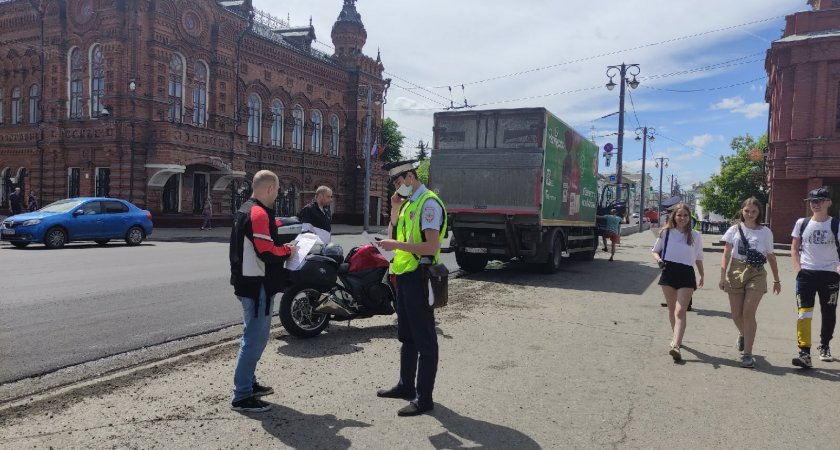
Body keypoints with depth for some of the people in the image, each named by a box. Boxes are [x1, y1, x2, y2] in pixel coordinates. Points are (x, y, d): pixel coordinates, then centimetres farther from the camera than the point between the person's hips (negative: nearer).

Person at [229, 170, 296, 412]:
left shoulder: (245, 209, 14)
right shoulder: (259, 213, -19)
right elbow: (266, 252, -25)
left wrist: (280, 247, 8)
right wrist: (287, 250, -7)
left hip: (247, 282, 11)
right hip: (258, 285, -11)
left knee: (254, 336, 21)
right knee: (255, 339, -4)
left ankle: (249, 383, 32)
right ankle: (241, 396, 3)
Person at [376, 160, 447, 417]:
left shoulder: (429, 204, -14)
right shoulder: (408, 204, 15)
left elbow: (432, 247, -23)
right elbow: (394, 237, 16)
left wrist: (396, 246, -23)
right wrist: (395, 210, 5)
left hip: (419, 277, -10)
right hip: (404, 276, 10)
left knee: (424, 339, -1)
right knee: (406, 336, 20)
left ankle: (424, 398, 8)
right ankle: (406, 386, 34)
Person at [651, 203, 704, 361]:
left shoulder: (695, 235, 3)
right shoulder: (666, 232, 2)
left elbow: (698, 258, 14)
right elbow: (655, 251, 10)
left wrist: (701, 276, 21)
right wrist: (658, 259, -11)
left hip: (686, 274, -2)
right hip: (668, 272, 2)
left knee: (680, 311, -13)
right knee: (671, 309, 13)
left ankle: (676, 346, -22)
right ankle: (677, 338, 32)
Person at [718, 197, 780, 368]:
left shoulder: (765, 232, 6)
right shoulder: (734, 230, 5)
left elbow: (771, 257, 13)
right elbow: (726, 255, 3)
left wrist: (776, 280, 16)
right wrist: (723, 276, -5)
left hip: (756, 274, -1)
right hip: (736, 272, 1)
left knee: (748, 313, -11)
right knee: (736, 314, 5)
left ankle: (747, 354, -5)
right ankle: (743, 335, 39)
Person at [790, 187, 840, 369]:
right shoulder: (802, 223, 3)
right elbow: (794, 248, 9)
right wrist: (798, 269, -2)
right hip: (806, 274, 0)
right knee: (804, 313, -10)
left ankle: (824, 346, 35)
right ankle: (805, 353, -12)